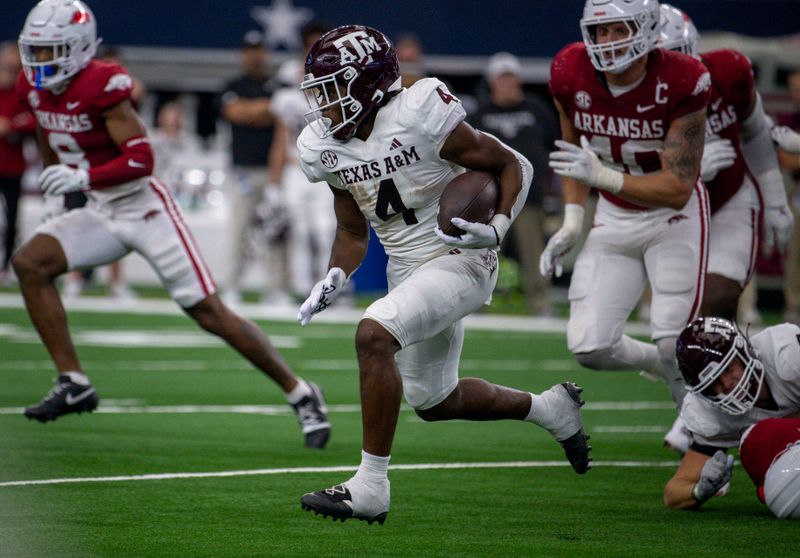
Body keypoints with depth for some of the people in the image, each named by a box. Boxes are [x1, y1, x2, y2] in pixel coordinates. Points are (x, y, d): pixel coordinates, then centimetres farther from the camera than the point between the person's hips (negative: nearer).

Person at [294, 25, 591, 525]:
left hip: (461, 260, -9)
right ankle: (552, 409, 44)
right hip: (407, 270, 9)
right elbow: (353, 231, 14)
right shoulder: (326, 147, 0)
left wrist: (497, 229, -27)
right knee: (434, 402, 19)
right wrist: (334, 279, -5)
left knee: (373, 334, -30)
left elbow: (513, 166, -12)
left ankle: (370, 488, -24)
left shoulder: (420, 117, -22)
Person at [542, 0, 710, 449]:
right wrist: (573, 222, -2)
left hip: (674, 217, -4)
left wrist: (604, 176, -38)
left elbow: (677, 189, -25)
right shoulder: (573, 74, -13)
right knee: (589, 346, -6)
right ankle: (662, 365, 26)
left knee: (675, 344, -13)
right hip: (614, 221, 4)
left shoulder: (680, 83, -25)